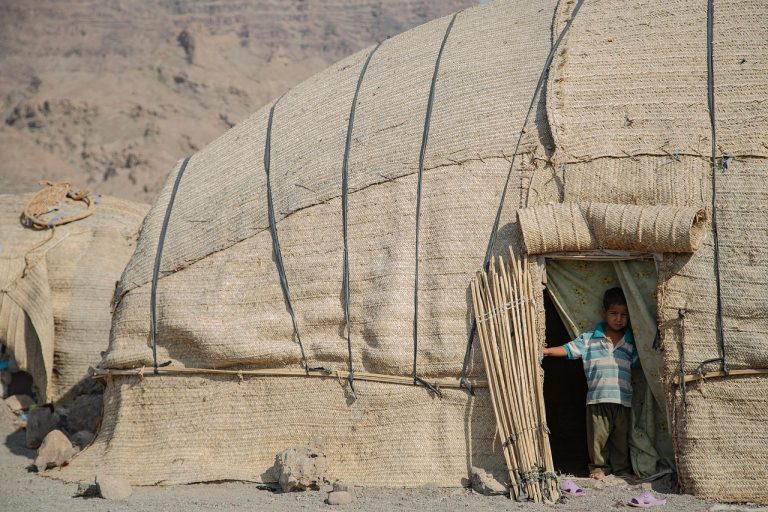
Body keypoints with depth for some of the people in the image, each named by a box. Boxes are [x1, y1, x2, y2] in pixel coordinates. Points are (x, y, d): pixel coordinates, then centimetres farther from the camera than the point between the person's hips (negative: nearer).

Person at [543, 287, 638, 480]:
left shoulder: (631, 343, 9)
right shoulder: (589, 339, 3)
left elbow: (639, 361, 14)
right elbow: (568, 349, 0)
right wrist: (545, 351, -8)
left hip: (623, 399, 2)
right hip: (597, 398, -2)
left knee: (621, 437, 10)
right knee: (598, 435, 4)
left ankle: (622, 468, 24)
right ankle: (599, 466, 20)